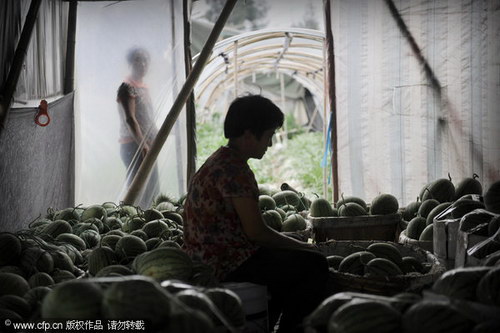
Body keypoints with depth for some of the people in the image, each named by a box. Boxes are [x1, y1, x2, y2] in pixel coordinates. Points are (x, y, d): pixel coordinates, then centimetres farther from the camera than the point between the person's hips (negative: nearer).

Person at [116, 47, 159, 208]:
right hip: (133, 145, -9)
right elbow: (129, 119, -18)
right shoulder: (127, 87, -9)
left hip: (147, 147, 9)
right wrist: (143, 145, -23)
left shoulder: (144, 86, 18)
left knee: (152, 191, 10)